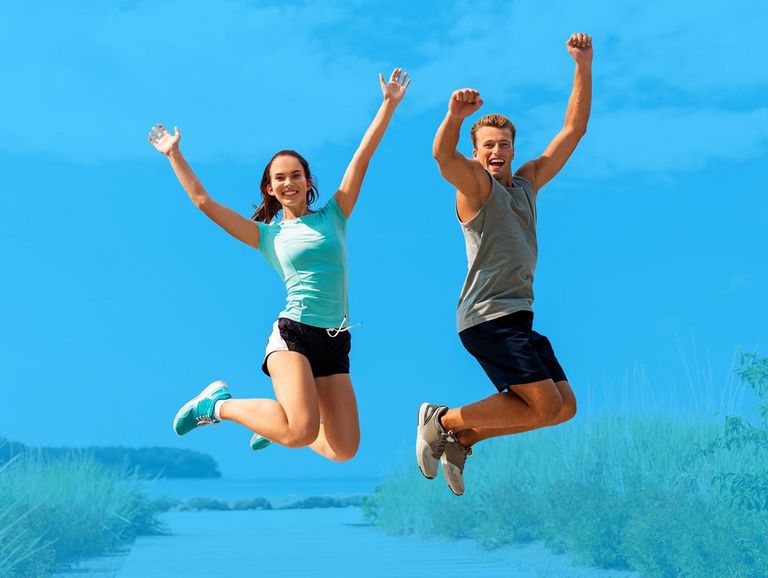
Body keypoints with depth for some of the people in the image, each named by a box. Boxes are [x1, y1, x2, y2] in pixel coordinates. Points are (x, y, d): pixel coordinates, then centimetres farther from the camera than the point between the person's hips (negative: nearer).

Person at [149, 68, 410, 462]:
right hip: (292, 334, -4)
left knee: (344, 450, 1)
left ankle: (277, 423, 29)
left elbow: (362, 158, 7)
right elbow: (203, 201, 6)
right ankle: (220, 403, -2)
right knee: (302, 432, -27)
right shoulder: (267, 235, 8)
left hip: (335, 343, 4)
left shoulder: (332, 216, 12)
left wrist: (389, 104, 5)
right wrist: (174, 155, 7)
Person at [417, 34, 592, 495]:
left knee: (564, 406, 8)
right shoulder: (475, 182, -4)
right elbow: (443, 155, -27)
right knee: (546, 408, -14)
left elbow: (575, 129, 14)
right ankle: (443, 421, 0)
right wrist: (455, 117, -48)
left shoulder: (528, 182, 16)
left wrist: (584, 68, 5)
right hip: (488, 316, -8)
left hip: (519, 316, 8)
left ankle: (461, 438, 13)